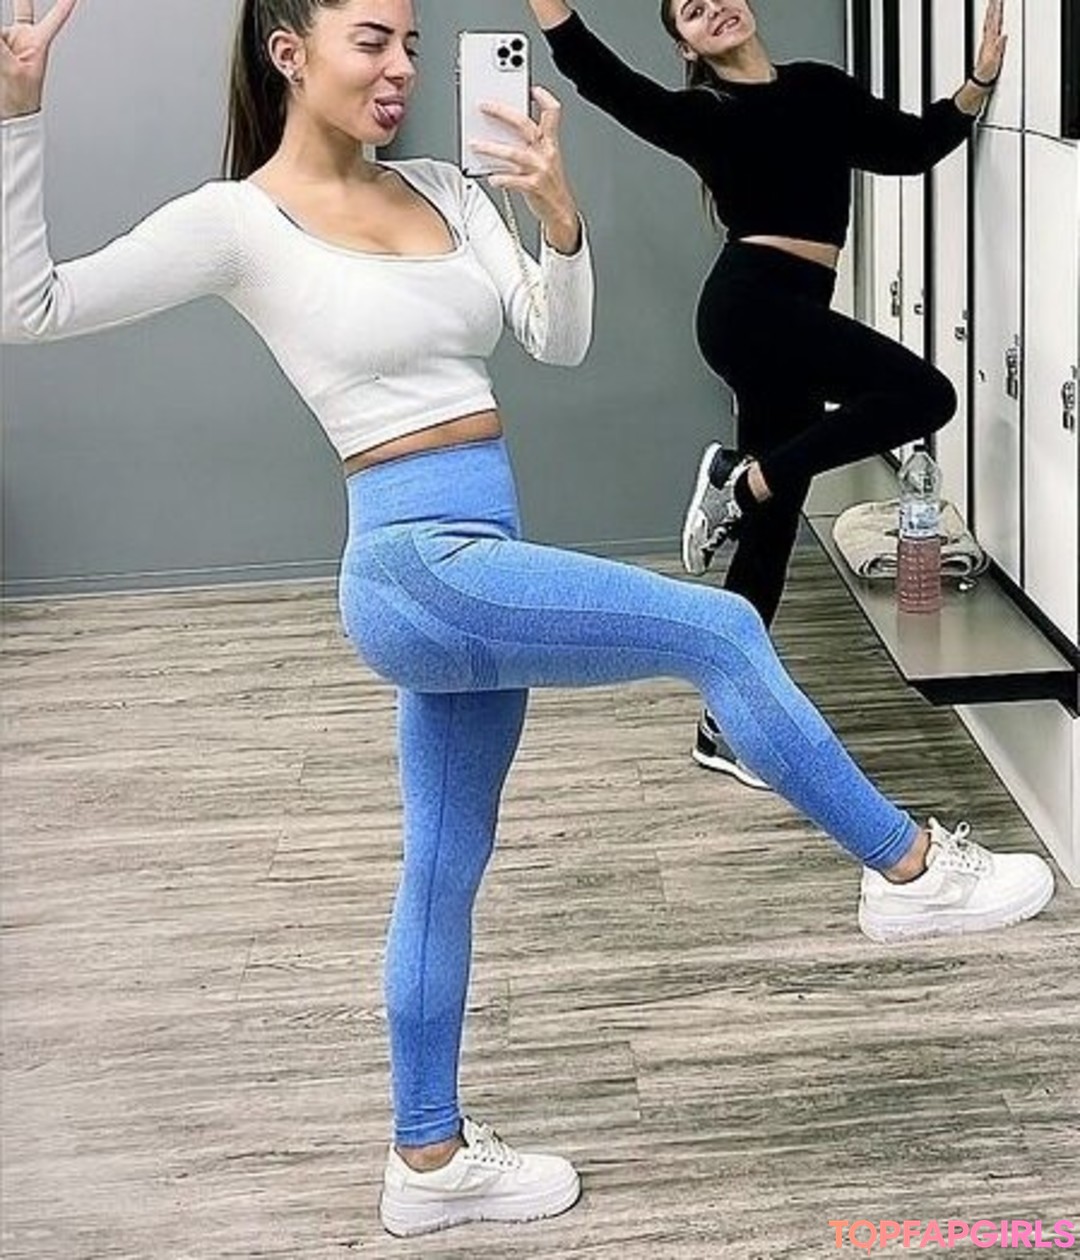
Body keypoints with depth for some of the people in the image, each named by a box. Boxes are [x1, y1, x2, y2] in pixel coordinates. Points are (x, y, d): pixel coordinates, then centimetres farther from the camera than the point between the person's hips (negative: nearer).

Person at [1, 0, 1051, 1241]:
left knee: (446, 866, 15)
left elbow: (558, 343, 7)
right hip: (417, 566, -7)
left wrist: (560, 217, -10)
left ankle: (429, 1159, 28)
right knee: (721, 631, -10)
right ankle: (910, 868, 8)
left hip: (471, 565, 7)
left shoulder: (440, 191, 11)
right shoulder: (238, 222, -7)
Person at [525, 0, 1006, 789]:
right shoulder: (699, 115, 3)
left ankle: (724, 728, 12)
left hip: (794, 318, 6)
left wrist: (981, 82, 14)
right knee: (922, 393, -24)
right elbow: (596, 74, -11)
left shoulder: (821, 90, 20)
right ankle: (743, 479, -12)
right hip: (749, 305, -6)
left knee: (769, 535, 6)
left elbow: (914, 146, 24)